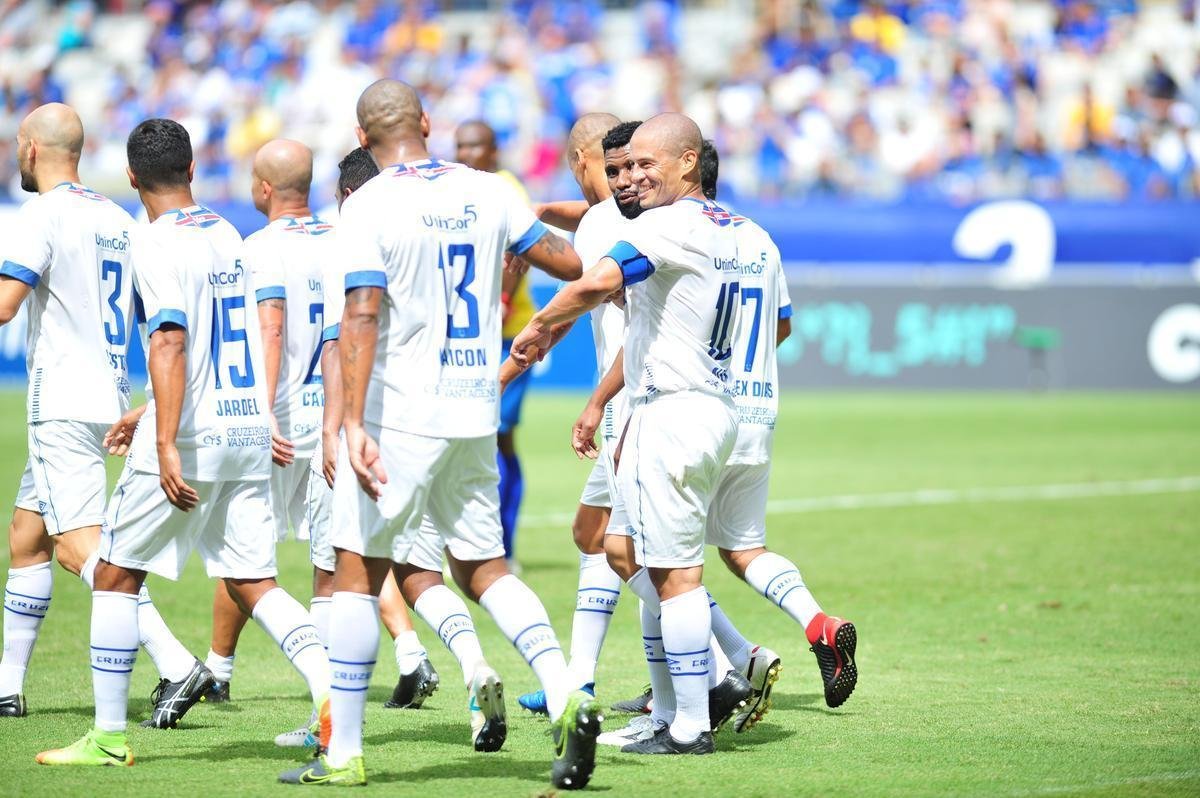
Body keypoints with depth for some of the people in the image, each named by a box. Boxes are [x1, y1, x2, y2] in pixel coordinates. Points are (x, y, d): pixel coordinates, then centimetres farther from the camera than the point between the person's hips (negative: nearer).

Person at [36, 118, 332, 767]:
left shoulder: (155, 242, -10)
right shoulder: (227, 236, 14)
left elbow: (171, 343, -21)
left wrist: (167, 445, -25)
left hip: (189, 442, -7)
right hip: (248, 432, 7)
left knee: (116, 575, 6)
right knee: (253, 583, 8)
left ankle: (108, 737, 7)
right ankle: (328, 683, -15)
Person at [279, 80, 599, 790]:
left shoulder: (370, 206, -10)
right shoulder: (487, 192, 5)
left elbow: (363, 316, -19)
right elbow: (570, 263, 12)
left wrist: (353, 423, -23)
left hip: (401, 414, -5)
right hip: (476, 413, 5)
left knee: (358, 574, 2)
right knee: (484, 567, 15)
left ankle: (344, 754, 2)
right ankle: (566, 696, -5)